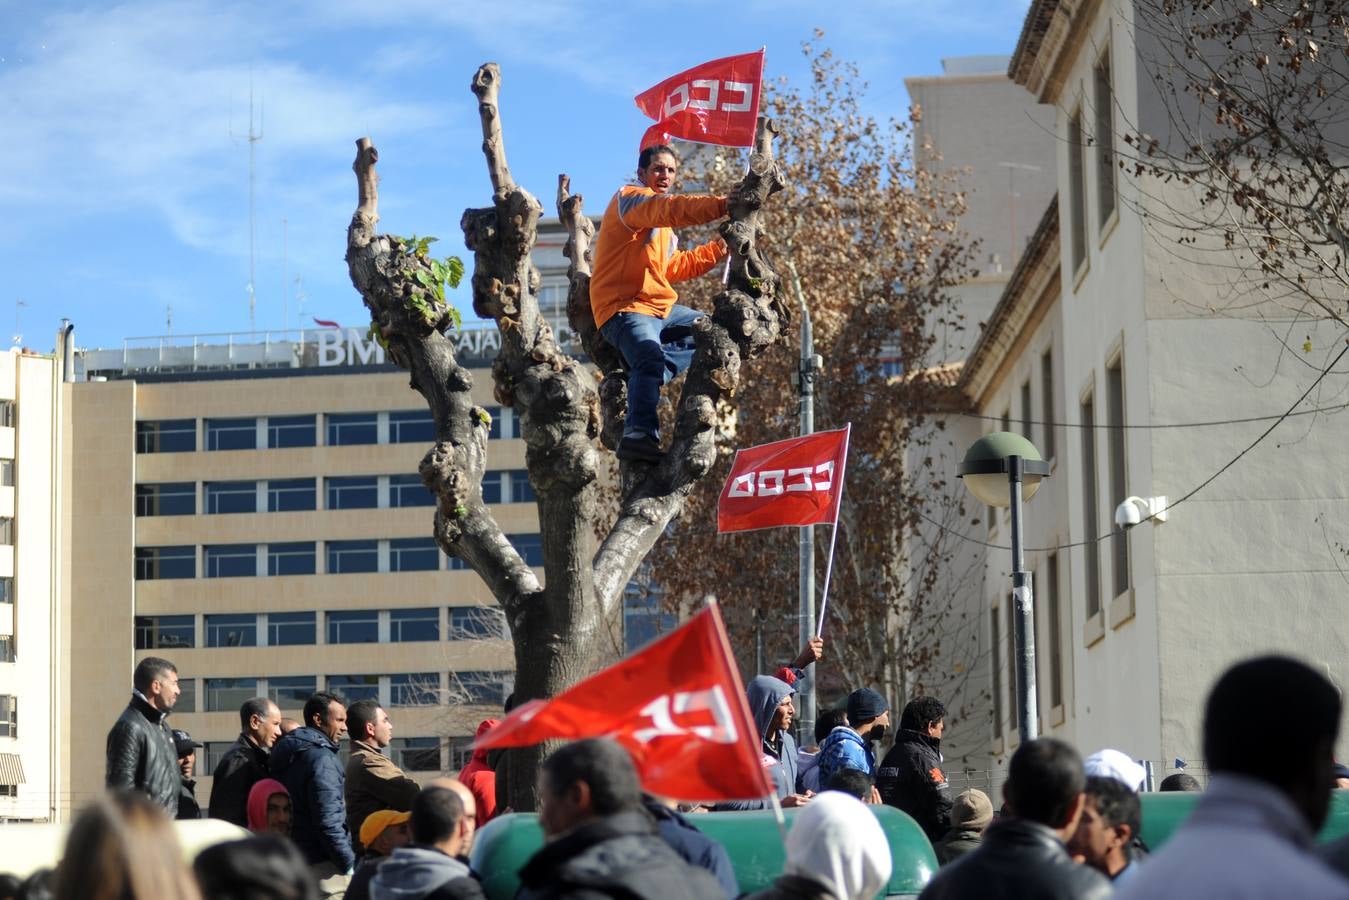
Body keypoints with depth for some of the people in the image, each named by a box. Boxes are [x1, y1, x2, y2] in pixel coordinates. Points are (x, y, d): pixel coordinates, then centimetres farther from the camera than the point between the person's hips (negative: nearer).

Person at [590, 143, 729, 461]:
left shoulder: (662, 224, 26)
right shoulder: (629, 198, -5)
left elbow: (673, 267, 26)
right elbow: (673, 209, -24)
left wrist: (717, 249, 16)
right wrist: (722, 205, -34)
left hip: (661, 307, 10)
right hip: (624, 307, -10)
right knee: (650, 357, -35)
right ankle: (639, 434, -41)